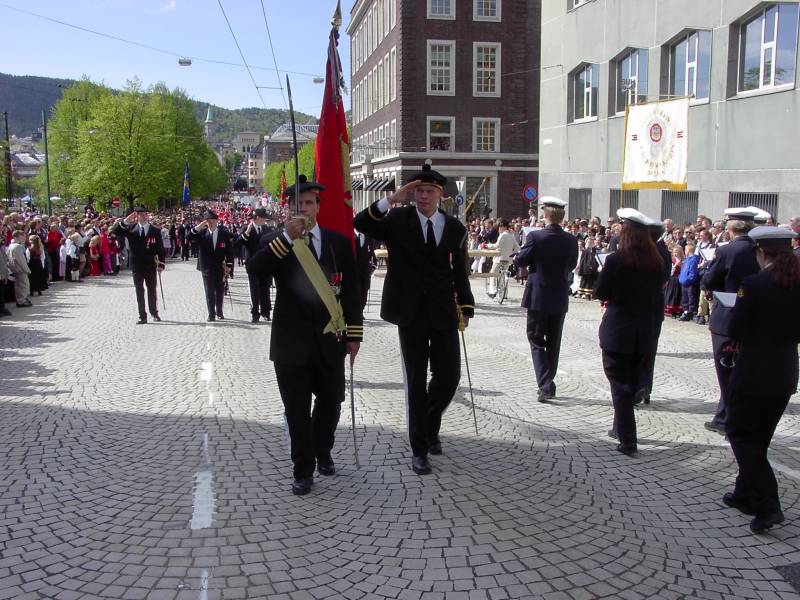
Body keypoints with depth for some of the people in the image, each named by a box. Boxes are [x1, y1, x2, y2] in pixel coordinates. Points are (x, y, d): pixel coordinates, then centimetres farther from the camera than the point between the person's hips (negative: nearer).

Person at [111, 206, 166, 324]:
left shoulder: (155, 230, 0)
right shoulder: (130, 228, 3)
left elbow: (160, 248, -1)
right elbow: (115, 231, -6)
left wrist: (161, 263, -9)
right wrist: (125, 221, -18)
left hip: (151, 265, -1)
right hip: (137, 266, 1)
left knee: (152, 290, 10)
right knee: (139, 291, 4)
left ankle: (154, 313, 26)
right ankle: (142, 316, 9)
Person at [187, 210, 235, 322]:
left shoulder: (225, 233, -3)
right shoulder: (202, 233, -2)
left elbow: (230, 250, -1)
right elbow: (188, 237, -11)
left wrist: (229, 265, -6)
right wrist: (198, 227, -22)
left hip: (220, 267, 0)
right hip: (207, 267, 0)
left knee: (220, 291, 10)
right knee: (209, 292, 1)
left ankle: (219, 312, 25)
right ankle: (211, 314, 8)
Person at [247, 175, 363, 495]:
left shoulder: (339, 242, 4)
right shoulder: (274, 241, 0)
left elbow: (351, 291, 4)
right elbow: (254, 270, -19)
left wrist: (354, 334, 1)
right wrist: (286, 237, -27)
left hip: (330, 340, 2)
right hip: (291, 342, -2)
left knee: (331, 403, 14)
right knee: (297, 411, 5)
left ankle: (322, 452, 39)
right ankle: (303, 470, 20)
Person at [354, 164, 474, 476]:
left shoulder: (455, 228, 5)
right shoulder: (398, 220, -1)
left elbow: (460, 272, 8)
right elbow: (360, 223, -13)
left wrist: (466, 307, -1)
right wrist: (392, 199, -21)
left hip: (444, 312, 2)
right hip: (411, 313, -2)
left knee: (449, 377, 2)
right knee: (416, 381, 4)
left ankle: (430, 425, 33)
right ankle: (419, 448, 15)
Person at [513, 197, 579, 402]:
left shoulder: (535, 237, -14)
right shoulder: (571, 240, -3)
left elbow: (520, 262, -6)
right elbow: (572, 265, 10)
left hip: (538, 297, -3)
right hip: (560, 299, 3)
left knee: (536, 341, 4)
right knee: (553, 343, 15)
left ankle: (545, 385, -11)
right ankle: (548, 385, 23)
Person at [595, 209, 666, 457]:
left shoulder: (616, 260, -14)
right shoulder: (656, 262, 0)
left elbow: (601, 293, -8)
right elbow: (658, 296, 7)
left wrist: (604, 273, 8)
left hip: (618, 330, -5)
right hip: (646, 332, 5)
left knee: (620, 384, 2)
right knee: (632, 383, 19)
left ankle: (627, 440, -1)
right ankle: (621, 427, 35)